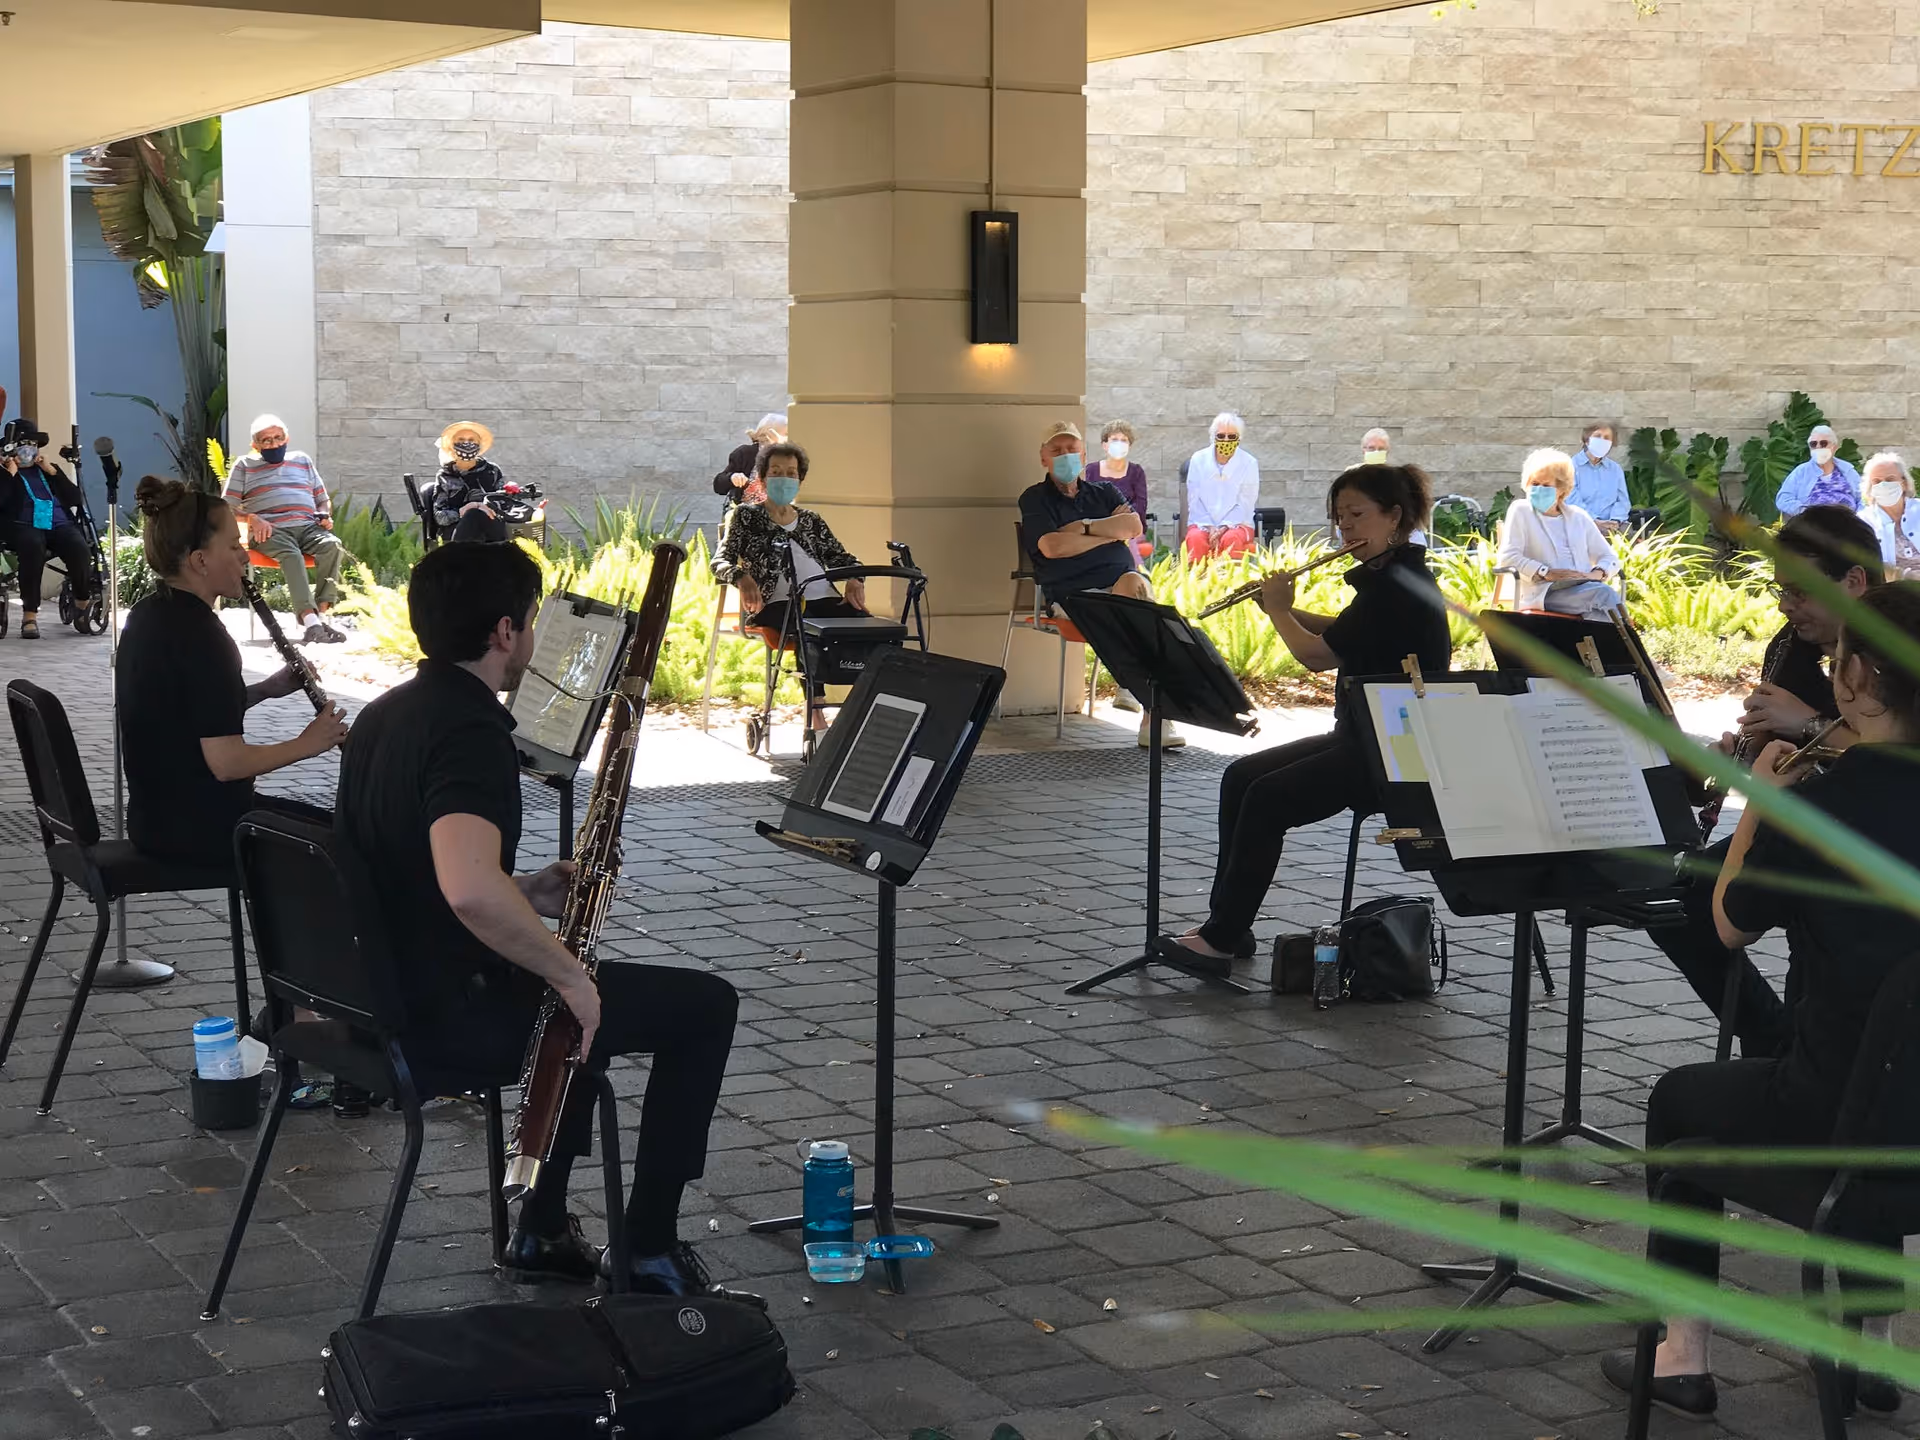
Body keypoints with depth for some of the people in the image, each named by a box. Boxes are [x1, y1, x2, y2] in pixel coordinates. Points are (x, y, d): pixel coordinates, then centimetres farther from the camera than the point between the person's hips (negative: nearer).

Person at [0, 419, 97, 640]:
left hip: (59, 525, 3)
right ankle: (30, 615, -38)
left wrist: (52, 471, 7)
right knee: (33, 545, -40)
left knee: (78, 546, -32)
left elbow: (76, 499, 13)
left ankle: (84, 602, -11)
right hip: (23, 526, -3)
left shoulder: (48, 468, 27)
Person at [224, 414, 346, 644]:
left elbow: (323, 499, 29)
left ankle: (321, 611, -39)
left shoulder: (302, 460, 27)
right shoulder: (244, 465, 18)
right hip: (270, 531, -3)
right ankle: (310, 620, -52)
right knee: (291, 554, -38)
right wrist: (253, 519, -9)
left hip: (308, 527, 3)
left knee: (332, 545, -31)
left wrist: (326, 516, 5)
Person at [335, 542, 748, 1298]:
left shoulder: (384, 715, 7)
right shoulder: (471, 732, -23)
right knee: (705, 1004, 1)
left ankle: (542, 1228, 33)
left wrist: (525, 896, 10)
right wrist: (569, 973, -26)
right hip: (452, 1014, -10)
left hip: (390, 988, 10)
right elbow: (468, 891, -41)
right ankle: (650, 1249, 10)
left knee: (583, 995, 34)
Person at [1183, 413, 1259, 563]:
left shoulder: (1249, 463, 2)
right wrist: (1209, 527, -12)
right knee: (1195, 538, -33)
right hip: (1202, 523, 1)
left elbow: (1245, 504, -2)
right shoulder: (1198, 459, 5)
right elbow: (1194, 500, 2)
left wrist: (1224, 527, -16)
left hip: (1236, 523, -1)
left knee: (1231, 538, -35)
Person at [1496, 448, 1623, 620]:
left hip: (1584, 588, 4)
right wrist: (1547, 573, -14)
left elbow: (1610, 558, 23)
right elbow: (1507, 558, 0)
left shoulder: (1579, 517, 24)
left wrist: (1597, 573, -3)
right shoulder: (1521, 511, 13)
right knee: (1606, 595, -32)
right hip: (1544, 593, -4)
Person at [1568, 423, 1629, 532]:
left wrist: (1615, 521, -10)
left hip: (1613, 526, 4)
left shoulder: (1615, 468, 19)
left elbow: (1622, 500, 11)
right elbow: (1573, 501, -8)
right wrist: (1595, 522, -20)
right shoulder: (1572, 466, 3)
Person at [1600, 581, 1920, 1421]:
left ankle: (1683, 1357, 26)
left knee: (1678, 1101, 24)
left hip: (1834, 1110, -5)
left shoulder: (1814, 804, -18)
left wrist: (1757, 800, 9)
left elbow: (1732, 926, -1)